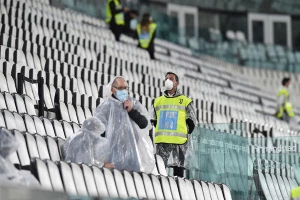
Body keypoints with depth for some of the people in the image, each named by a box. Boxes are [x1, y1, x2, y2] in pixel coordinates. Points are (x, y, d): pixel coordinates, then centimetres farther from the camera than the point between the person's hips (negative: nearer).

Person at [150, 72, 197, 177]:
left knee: (178, 168, -3)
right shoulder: (157, 101, 15)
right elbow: (153, 120, 21)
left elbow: (192, 122, 8)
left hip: (178, 142, -3)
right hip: (161, 142, 3)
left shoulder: (185, 101, 5)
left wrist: (184, 133, 7)